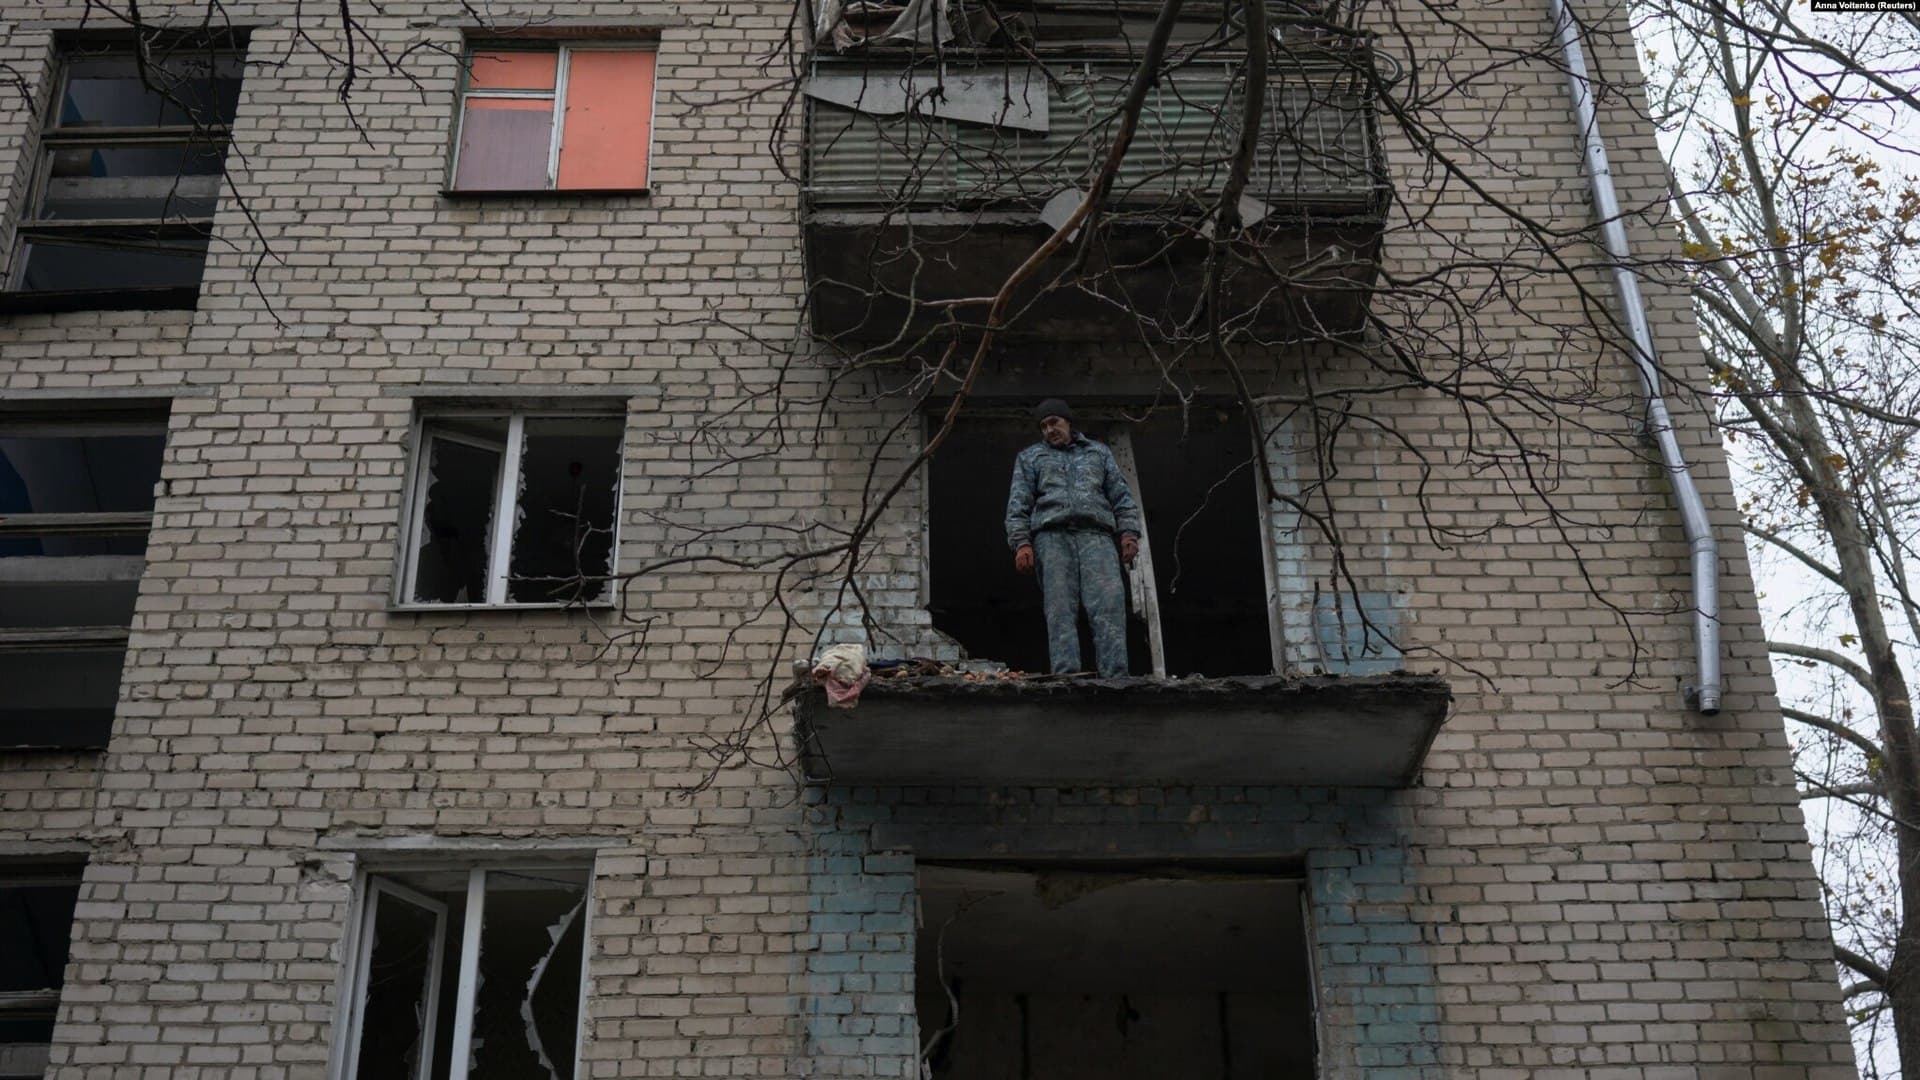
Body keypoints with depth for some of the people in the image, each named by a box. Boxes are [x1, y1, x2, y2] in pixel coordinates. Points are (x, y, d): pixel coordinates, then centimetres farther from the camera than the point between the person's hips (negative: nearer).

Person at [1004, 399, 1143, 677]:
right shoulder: (1030, 457, 25)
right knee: (1060, 610, -13)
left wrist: (1129, 532, 3)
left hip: (1096, 536, 0)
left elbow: (1122, 496, 19)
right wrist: (1021, 542, -2)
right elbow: (1018, 504, 13)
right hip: (1052, 537, 0)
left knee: (1110, 603, -18)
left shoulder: (1098, 453, 28)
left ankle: (1115, 677, -25)